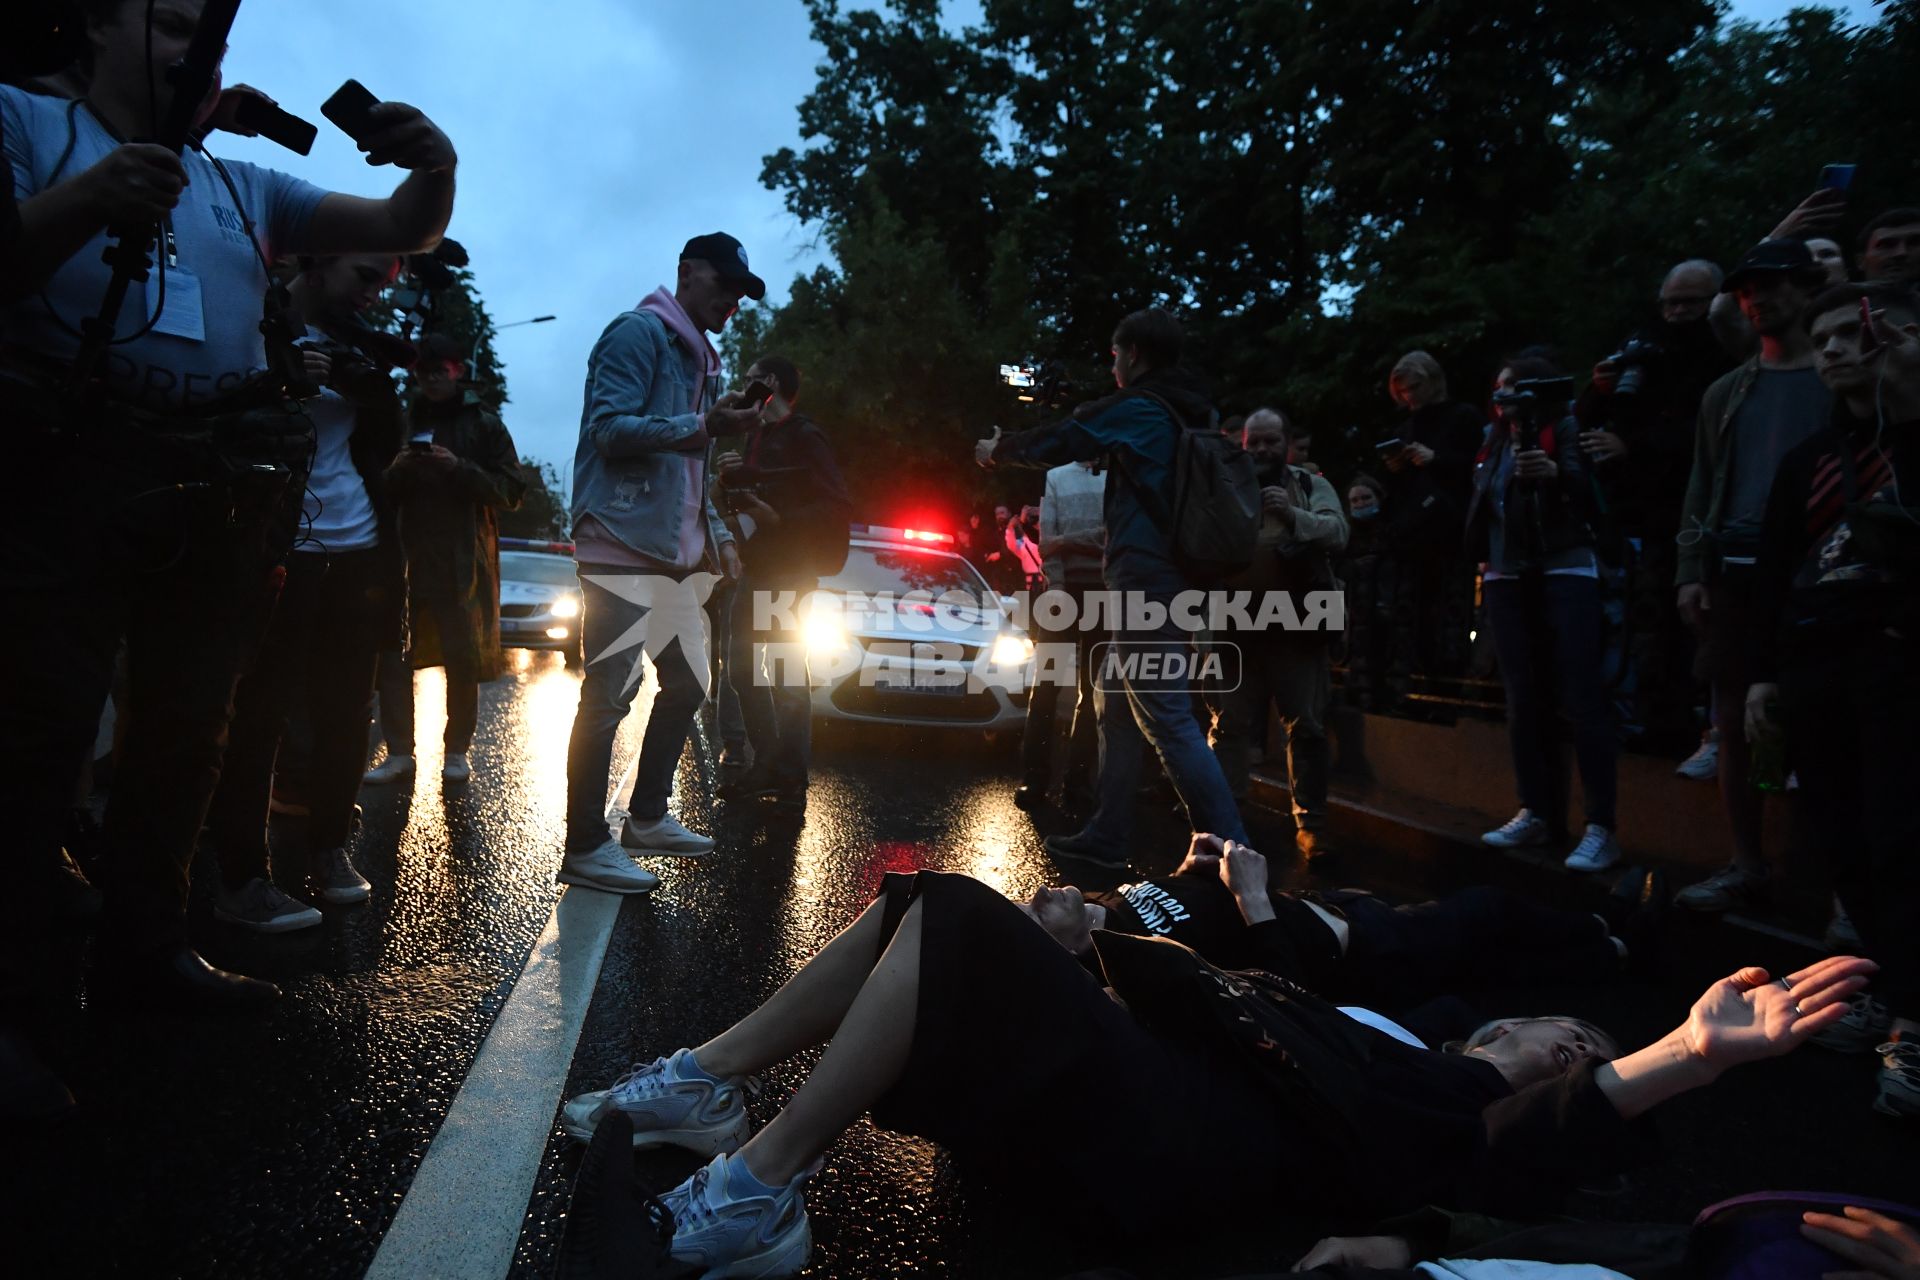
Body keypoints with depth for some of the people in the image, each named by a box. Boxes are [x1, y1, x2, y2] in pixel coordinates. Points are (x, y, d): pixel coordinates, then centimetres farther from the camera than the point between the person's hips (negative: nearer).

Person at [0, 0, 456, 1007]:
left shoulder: (247, 188, 22)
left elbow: (404, 231, 16)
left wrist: (435, 171, -6)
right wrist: (88, 201, -21)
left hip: (216, 489, 5)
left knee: (186, 724, 8)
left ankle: (145, 942, 20)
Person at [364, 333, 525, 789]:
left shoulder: (484, 423, 5)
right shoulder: (403, 421, 14)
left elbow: (512, 490, -3)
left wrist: (460, 468, -16)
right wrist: (396, 471, -6)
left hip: (463, 560, -3)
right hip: (407, 554, 3)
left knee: (463, 658, 1)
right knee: (392, 656, -2)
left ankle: (458, 751, 11)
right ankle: (399, 751, 5)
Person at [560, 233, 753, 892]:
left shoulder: (701, 358, 22)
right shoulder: (639, 332, -6)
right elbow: (609, 428, -17)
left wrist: (718, 535, 15)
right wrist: (703, 427, -24)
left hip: (674, 555, 10)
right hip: (623, 546, -10)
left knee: (686, 685, 13)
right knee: (610, 693, -8)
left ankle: (647, 816, 26)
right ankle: (585, 847, 0)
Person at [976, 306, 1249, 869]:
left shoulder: (1134, 408, -7)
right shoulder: (1194, 415, 17)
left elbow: (1053, 443, 1)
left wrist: (997, 450, 19)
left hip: (1147, 583, -9)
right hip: (1183, 581, 9)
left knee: (1169, 720, -9)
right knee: (1117, 698, 15)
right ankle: (1105, 834, 21)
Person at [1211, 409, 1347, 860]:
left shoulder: (1312, 486, 4)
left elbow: (1337, 533, -13)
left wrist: (1293, 515, -29)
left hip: (1297, 627, -1)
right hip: (1238, 628, 1)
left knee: (1306, 727, 1)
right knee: (1230, 726, 6)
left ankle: (1310, 823, 10)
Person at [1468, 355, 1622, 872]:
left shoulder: (1564, 428, 1)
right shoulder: (1497, 442, 19)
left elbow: (1588, 484, -15)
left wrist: (1556, 472, -34)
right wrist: (1483, 560, 16)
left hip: (1564, 571, -6)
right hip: (1507, 578, 6)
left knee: (1580, 697, -11)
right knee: (1521, 699, 6)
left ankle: (1601, 827, -10)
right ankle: (1536, 813, 14)